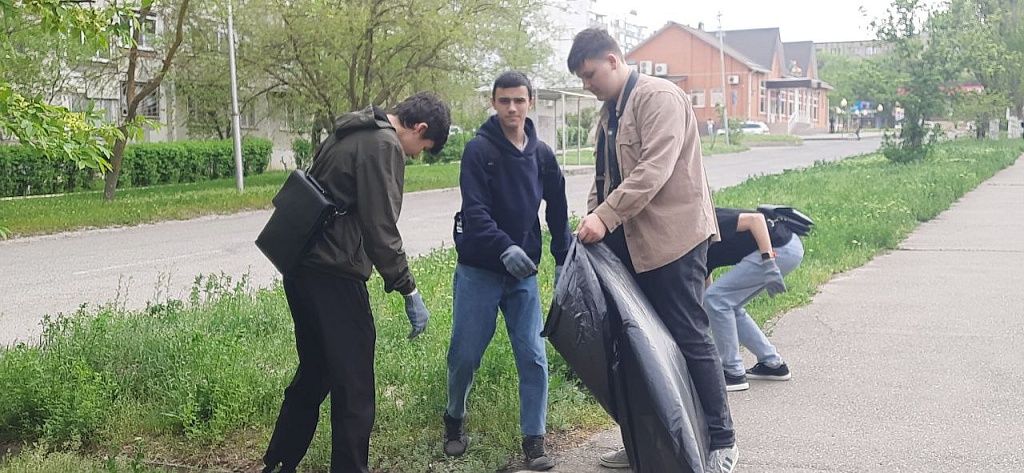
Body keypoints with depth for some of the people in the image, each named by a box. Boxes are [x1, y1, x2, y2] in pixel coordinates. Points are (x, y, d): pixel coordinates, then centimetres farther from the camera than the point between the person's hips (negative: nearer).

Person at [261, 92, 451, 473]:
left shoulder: (348, 134, 16)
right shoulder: (384, 145, -12)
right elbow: (381, 230, -17)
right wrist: (409, 291, -11)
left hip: (301, 268, 10)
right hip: (334, 276, -10)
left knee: (313, 375, 22)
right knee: (354, 389, 0)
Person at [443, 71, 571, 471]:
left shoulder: (542, 154, 5)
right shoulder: (478, 149, -9)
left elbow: (558, 212, 11)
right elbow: (475, 210, -19)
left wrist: (564, 260, 5)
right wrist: (505, 248, -33)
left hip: (523, 273, 3)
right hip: (478, 271, -3)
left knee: (534, 357, -1)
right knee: (464, 355, 5)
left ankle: (534, 440, 10)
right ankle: (455, 420, 32)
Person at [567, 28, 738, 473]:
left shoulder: (659, 96, -11)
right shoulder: (611, 111, 16)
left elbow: (655, 168, -23)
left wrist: (605, 217, -27)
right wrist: (591, 219, 3)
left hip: (672, 236, -8)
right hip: (633, 244, 9)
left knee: (689, 337, -3)